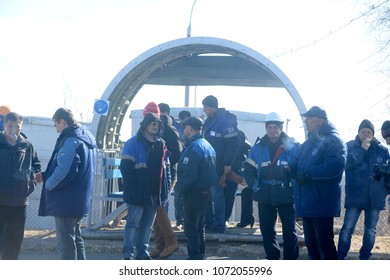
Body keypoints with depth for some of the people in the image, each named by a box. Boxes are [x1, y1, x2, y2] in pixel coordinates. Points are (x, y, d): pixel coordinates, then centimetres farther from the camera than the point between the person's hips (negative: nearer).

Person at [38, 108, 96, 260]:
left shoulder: (71, 140, -17)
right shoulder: (85, 138, 14)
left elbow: (64, 171, -27)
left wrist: (48, 184, -9)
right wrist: (45, 175, 13)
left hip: (66, 200, -10)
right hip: (79, 200, 10)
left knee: (66, 242, -5)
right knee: (76, 238, 18)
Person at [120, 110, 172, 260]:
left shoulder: (161, 145, 15)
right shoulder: (134, 143, -5)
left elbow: (166, 168, 18)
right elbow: (126, 167, -10)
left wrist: (166, 188, 9)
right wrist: (131, 188, -16)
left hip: (154, 194, 6)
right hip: (138, 194, -6)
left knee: (147, 225, 11)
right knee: (133, 223, -6)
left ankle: (143, 252, 18)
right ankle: (128, 254, -4)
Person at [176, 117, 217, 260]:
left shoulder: (193, 148, -19)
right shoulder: (208, 145, 11)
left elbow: (189, 174, -24)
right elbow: (212, 171, 15)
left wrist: (183, 188, -10)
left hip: (194, 193, -9)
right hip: (206, 191, 9)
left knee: (190, 228, -3)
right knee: (200, 227, 17)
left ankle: (194, 258, -2)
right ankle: (200, 256, 23)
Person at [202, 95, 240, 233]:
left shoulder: (225, 121, -15)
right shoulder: (210, 120, 12)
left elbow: (233, 143, -19)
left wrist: (228, 164, -20)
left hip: (218, 166, -9)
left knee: (216, 194, -5)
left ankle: (219, 225, 0)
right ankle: (208, 222, 21)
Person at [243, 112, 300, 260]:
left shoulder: (293, 146, -3)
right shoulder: (258, 148, 8)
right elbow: (248, 170, 13)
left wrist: (294, 186, -12)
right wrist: (256, 186, 3)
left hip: (286, 196, -4)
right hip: (265, 196, 4)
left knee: (289, 230, -1)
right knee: (267, 229, 9)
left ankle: (290, 260, 5)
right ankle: (272, 259, 20)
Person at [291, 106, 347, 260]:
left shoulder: (333, 141, -10)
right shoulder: (308, 142, 18)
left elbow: (334, 167, -24)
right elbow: (298, 164, 19)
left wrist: (308, 173, -23)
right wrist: (290, 168, -4)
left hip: (322, 203, -9)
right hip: (306, 202, 9)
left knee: (324, 243, -5)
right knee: (311, 242, 16)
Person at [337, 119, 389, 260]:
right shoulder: (350, 146, 3)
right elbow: (347, 162, -14)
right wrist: (362, 149, -12)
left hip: (375, 197, 2)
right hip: (355, 196, -2)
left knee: (370, 230, 9)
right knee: (347, 228, -9)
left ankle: (364, 258, 18)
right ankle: (340, 258, -8)